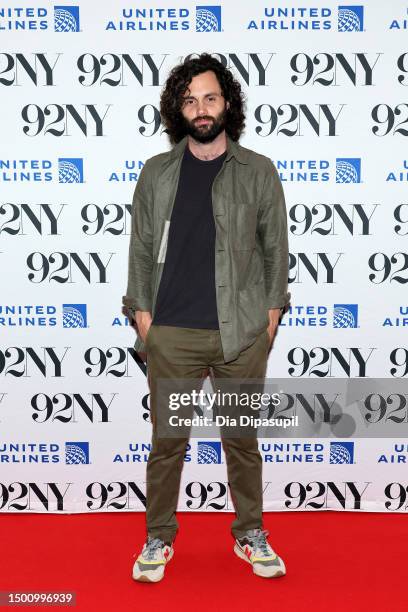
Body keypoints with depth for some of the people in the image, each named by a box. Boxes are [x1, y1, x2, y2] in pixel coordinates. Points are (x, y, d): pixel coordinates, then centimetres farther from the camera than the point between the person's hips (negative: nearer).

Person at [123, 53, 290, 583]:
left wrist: (272, 313, 0)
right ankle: (159, 539, 25)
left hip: (243, 332, 0)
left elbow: (276, 248, 7)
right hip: (171, 333, 1)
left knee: (242, 438, 11)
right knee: (167, 440, 7)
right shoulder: (156, 173, 7)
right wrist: (141, 312, 1)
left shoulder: (259, 172, 5)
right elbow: (140, 248, 8)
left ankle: (250, 535, 28)